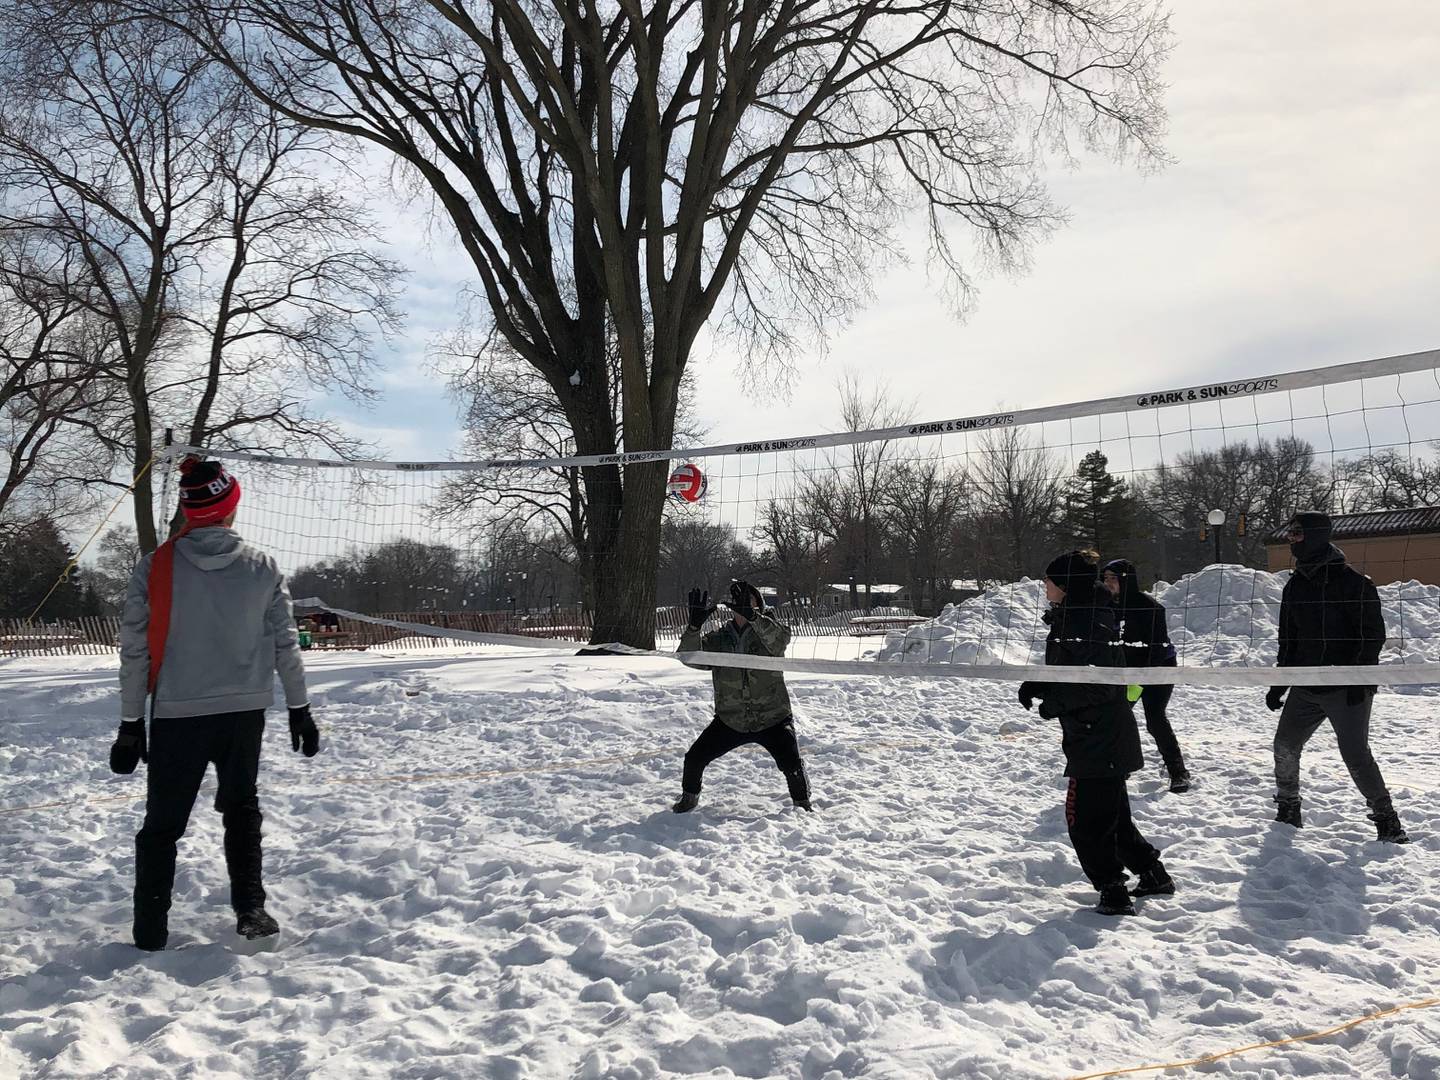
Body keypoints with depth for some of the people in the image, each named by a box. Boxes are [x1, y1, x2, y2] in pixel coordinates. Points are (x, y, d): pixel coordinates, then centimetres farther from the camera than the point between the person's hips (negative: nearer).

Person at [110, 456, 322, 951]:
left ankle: (150, 932, 16)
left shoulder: (154, 567, -8)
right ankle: (250, 909, 14)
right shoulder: (262, 567, -4)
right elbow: (286, 644, 0)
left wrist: (131, 722, 4)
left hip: (176, 715, -1)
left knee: (162, 822, 13)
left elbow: (135, 652, -5)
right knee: (241, 807, 19)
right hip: (245, 711, 1)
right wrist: (299, 708, 11)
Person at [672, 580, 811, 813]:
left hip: (773, 718, -2)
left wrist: (752, 615, -45)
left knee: (792, 764, -17)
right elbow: (690, 657, -13)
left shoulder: (767, 631, -5)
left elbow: (781, 638, -30)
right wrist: (694, 626, -31)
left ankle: (802, 803, 13)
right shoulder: (718, 639, 1)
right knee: (694, 758, -2)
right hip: (730, 721, 3)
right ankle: (690, 796, 28)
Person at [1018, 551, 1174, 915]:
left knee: (1085, 818, -2)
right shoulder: (1069, 618, 10)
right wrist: (1037, 685, 4)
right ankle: (1153, 874, 33)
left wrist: (1054, 703, -17)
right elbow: (1066, 671, 21)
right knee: (1111, 814, 21)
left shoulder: (1089, 623, -22)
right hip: (1099, 738, 11)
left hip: (1098, 742, -11)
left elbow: (1099, 684, -26)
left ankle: (1113, 892, 7)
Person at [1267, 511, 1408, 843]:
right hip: (1306, 687, 7)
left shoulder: (1352, 581, -10)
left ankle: (1387, 820, 9)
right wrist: (1279, 684, 14)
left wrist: (1359, 680, -18)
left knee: (1355, 753, -8)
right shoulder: (1295, 585, 11)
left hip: (1348, 689, -7)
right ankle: (1287, 809, 23)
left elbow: (1373, 633, -11)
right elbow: (1288, 639, 17)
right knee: (1285, 746, 7)